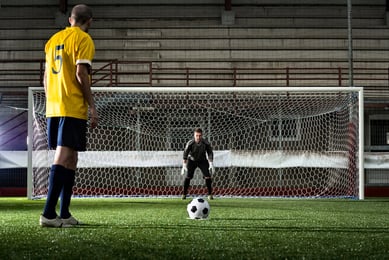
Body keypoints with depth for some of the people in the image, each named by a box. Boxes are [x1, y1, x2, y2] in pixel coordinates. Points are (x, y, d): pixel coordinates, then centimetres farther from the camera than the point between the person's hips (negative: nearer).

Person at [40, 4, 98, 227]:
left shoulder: (54, 39, 18)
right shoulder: (84, 39, -4)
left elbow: (46, 77, 18)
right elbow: (81, 73, -13)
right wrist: (92, 106, -10)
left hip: (53, 108, 8)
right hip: (73, 108, -7)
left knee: (70, 158, 13)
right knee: (64, 158, -12)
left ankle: (64, 214, 11)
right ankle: (49, 213, -20)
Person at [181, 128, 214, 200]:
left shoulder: (206, 143, -22)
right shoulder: (190, 143, -25)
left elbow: (210, 153, -12)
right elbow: (185, 154, -21)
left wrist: (211, 165, -16)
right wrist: (184, 166, -27)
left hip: (202, 160, 1)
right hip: (192, 160, -1)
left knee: (208, 176, -12)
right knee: (188, 176, -14)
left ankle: (210, 194, -1)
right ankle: (184, 194, -4)